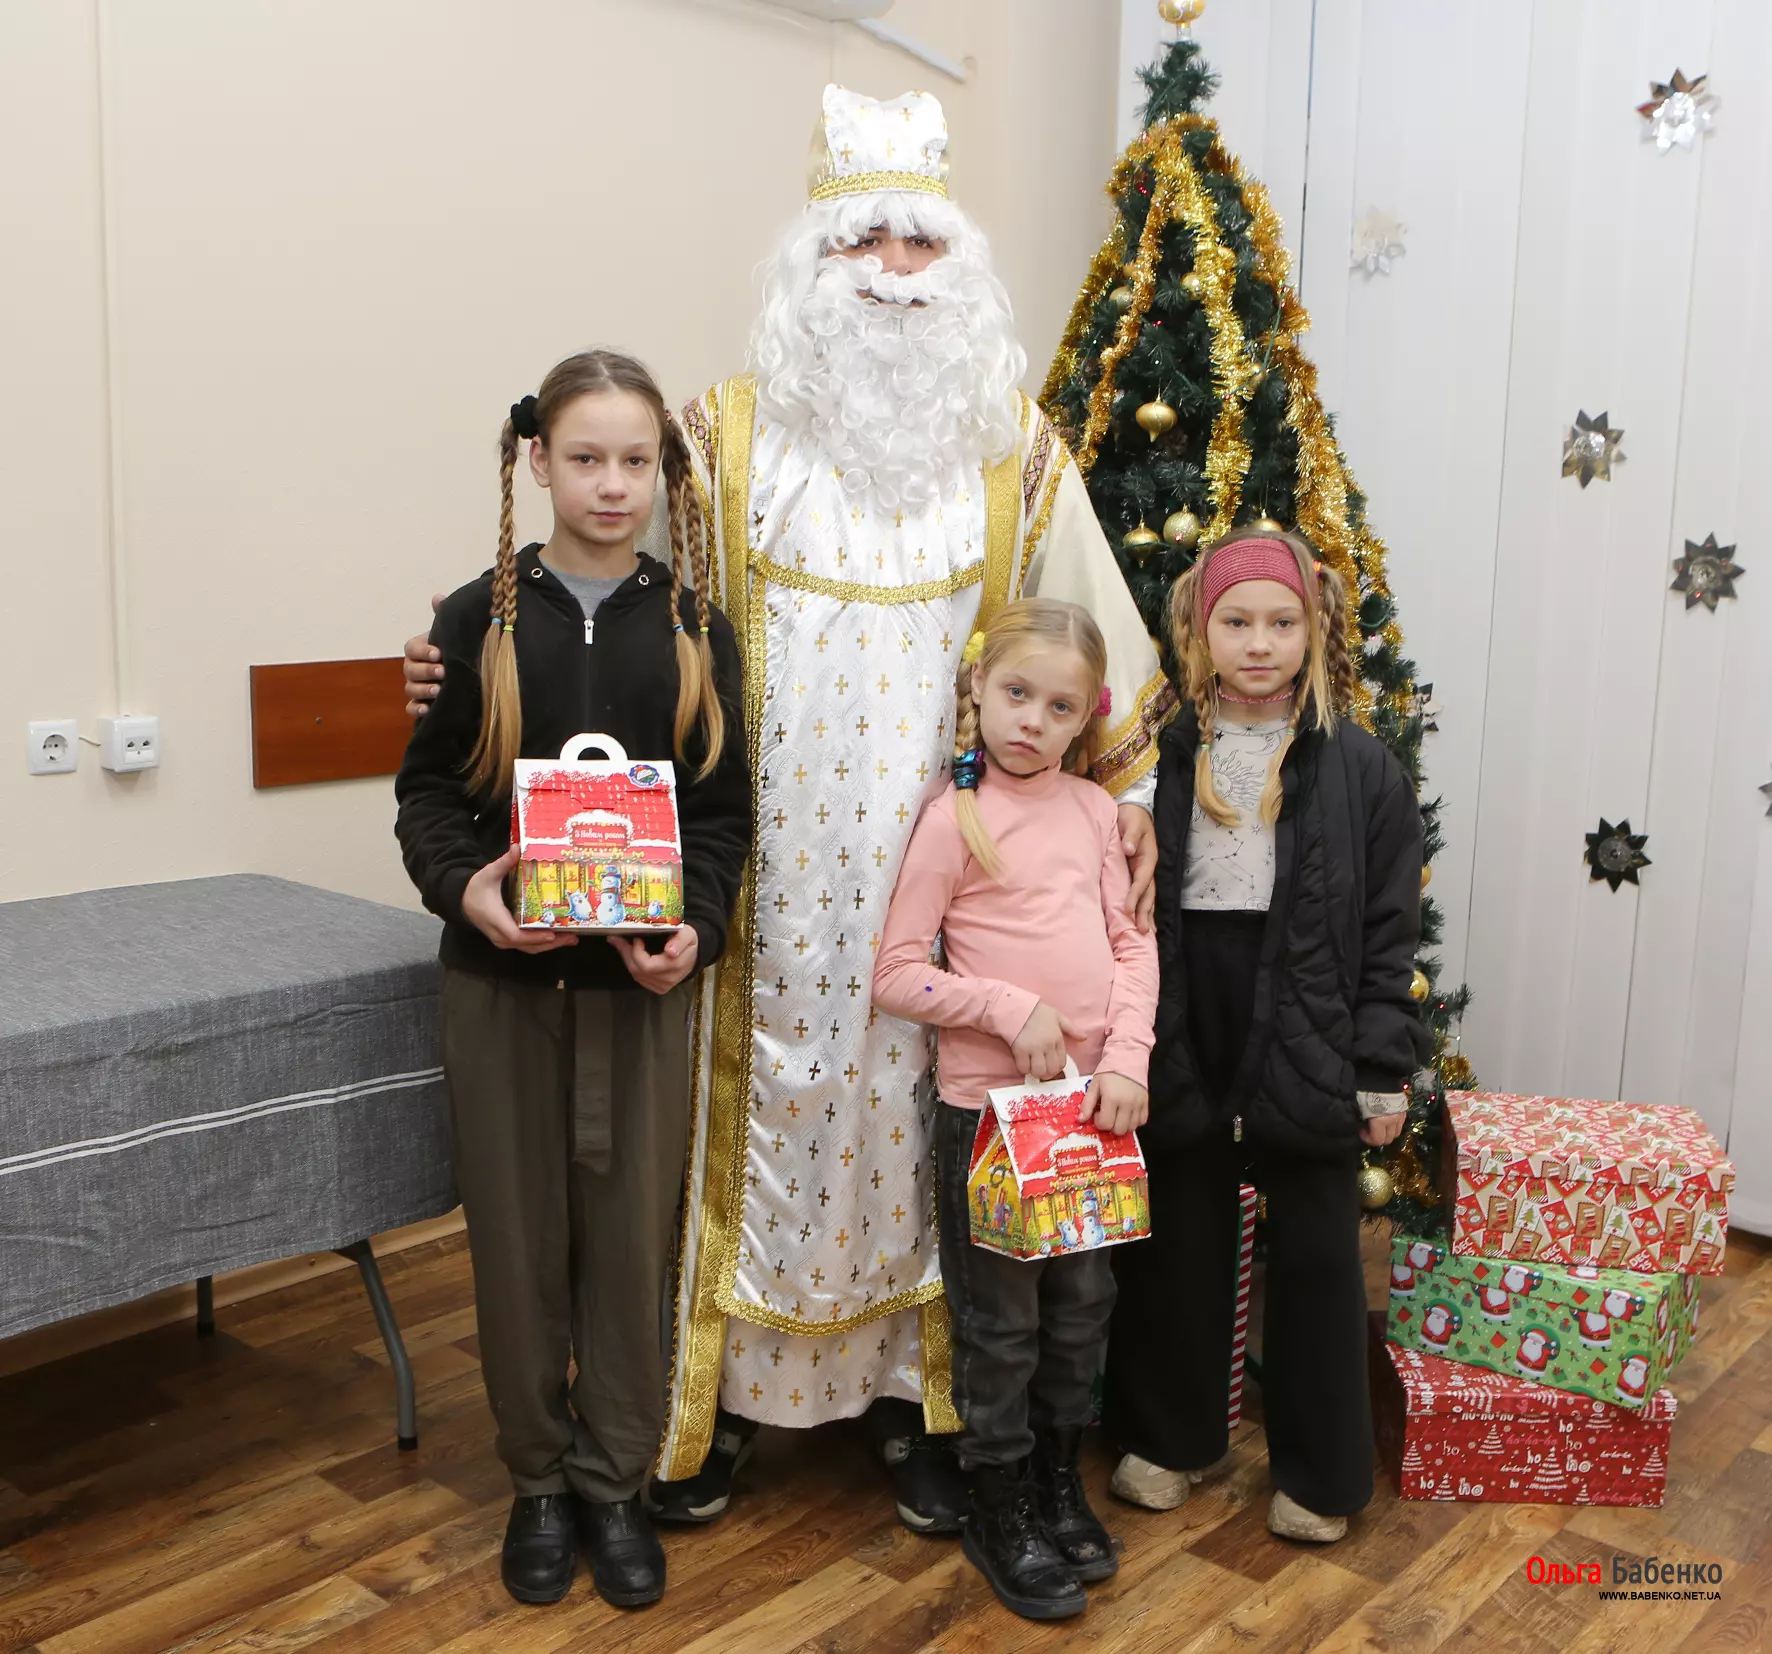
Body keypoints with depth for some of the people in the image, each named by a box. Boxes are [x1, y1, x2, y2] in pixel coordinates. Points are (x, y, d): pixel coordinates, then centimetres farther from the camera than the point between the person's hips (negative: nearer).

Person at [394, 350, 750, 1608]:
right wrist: (463, 886, -16)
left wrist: (698, 926, -13)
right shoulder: (478, 620, 1)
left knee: (632, 1227, 7)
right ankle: (539, 1479, 28)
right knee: (518, 1230, 8)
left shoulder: (695, 630, 4)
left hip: (644, 973, 0)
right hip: (503, 970, 0)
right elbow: (428, 792, 3)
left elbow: (725, 810, 3)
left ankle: (616, 1480, 26)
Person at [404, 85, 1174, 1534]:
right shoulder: (733, 434, 3)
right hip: (766, 870, -1)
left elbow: (1092, 625, 9)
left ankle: (916, 1389, 26)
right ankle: (725, 1387, 25)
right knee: (756, 1104, 6)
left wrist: (1128, 781, 5)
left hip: (937, 870, 1)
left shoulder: (1013, 450, 6)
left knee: (917, 1109, 8)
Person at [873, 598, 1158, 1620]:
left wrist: (1126, 1058, -8)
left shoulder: (1094, 808, 4)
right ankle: (1001, 1515, 25)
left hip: (1094, 1098, 5)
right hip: (989, 1103, -4)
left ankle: (1059, 1480, 38)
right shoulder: (956, 818, -9)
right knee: (1001, 1317, 7)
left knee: (1082, 1303, 17)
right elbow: (897, 977, -10)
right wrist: (1012, 1010, -18)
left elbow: (1134, 942, 4)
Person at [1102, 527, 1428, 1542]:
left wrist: (1384, 1069, -5)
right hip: (1186, 1039, 2)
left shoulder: (1359, 767, -3)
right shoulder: (1165, 760, 1)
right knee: (1180, 1237, 14)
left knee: (1317, 1250, 9)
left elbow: (1390, 928, -2)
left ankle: (1319, 1468, 27)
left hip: (1311, 1045, -1)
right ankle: (1173, 1432, 34)